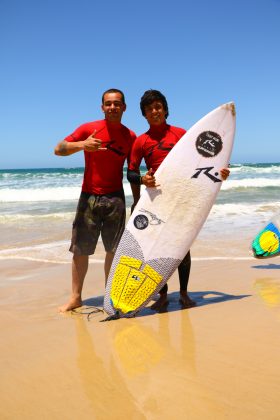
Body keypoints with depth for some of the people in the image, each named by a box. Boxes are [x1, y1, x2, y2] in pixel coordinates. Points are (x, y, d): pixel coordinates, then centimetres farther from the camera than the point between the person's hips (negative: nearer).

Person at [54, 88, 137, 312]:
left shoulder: (130, 137, 6)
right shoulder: (88, 129, -1)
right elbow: (58, 149, -5)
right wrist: (81, 145, -23)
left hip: (115, 199, 2)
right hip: (89, 197, -1)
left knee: (114, 249, 5)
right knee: (80, 249, 2)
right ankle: (75, 297, 13)